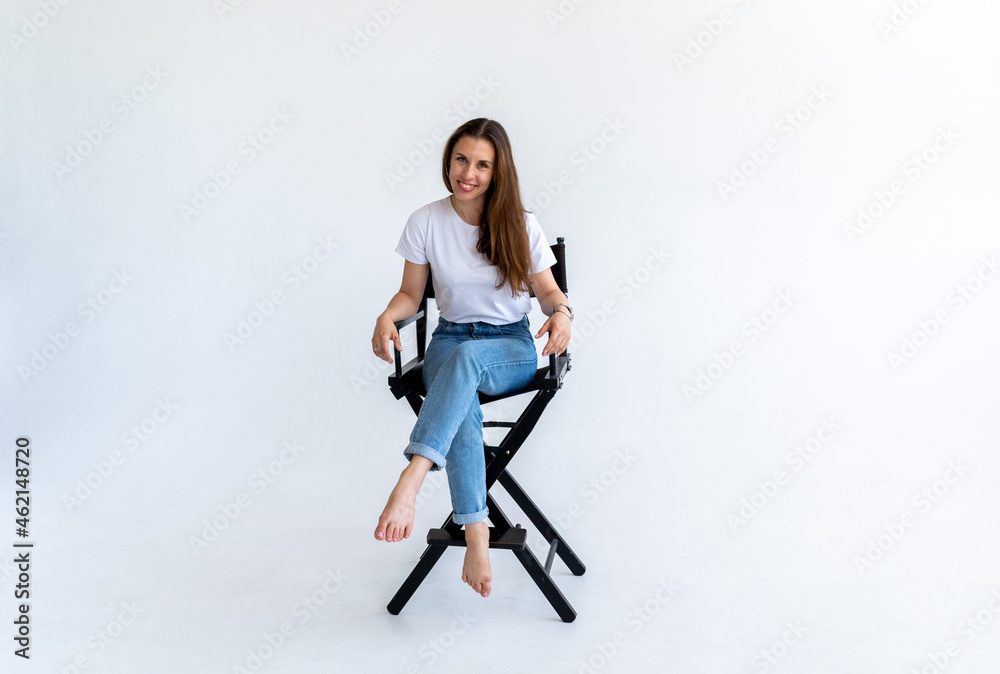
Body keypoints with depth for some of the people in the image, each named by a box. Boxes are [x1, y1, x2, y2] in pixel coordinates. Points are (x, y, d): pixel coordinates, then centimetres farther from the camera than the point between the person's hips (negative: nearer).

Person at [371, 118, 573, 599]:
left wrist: (561, 312, -18)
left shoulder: (520, 225, -1)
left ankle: (411, 478, -48)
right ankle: (477, 536, -37)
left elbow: (548, 291, 6)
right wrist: (387, 317, -14)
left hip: (511, 347, -1)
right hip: (449, 340, 1)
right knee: (462, 407, -35)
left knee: (466, 358, -40)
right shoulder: (425, 222, 1)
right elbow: (411, 294, 8)